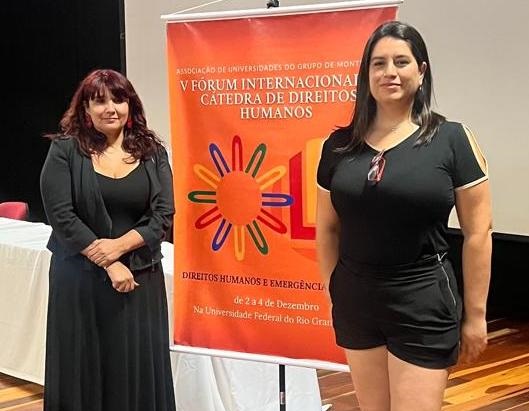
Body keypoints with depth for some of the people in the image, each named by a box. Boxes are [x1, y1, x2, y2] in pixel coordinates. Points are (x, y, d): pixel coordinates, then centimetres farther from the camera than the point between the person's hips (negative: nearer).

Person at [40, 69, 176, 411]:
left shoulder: (152, 152, 4)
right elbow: (61, 216, -11)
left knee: (138, 367, 7)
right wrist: (109, 266, -15)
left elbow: (163, 215, -2)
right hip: (81, 279, -2)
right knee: (83, 369, 6)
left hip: (141, 278, 2)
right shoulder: (65, 150, -3)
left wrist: (120, 245, -17)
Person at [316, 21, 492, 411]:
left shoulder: (452, 139, -6)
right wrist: (332, 290, 7)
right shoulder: (340, 144, 3)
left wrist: (475, 314, -5)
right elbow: (327, 228, 11)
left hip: (423, 303, -3)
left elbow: (478, 232, -5)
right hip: (355, 299, 4)